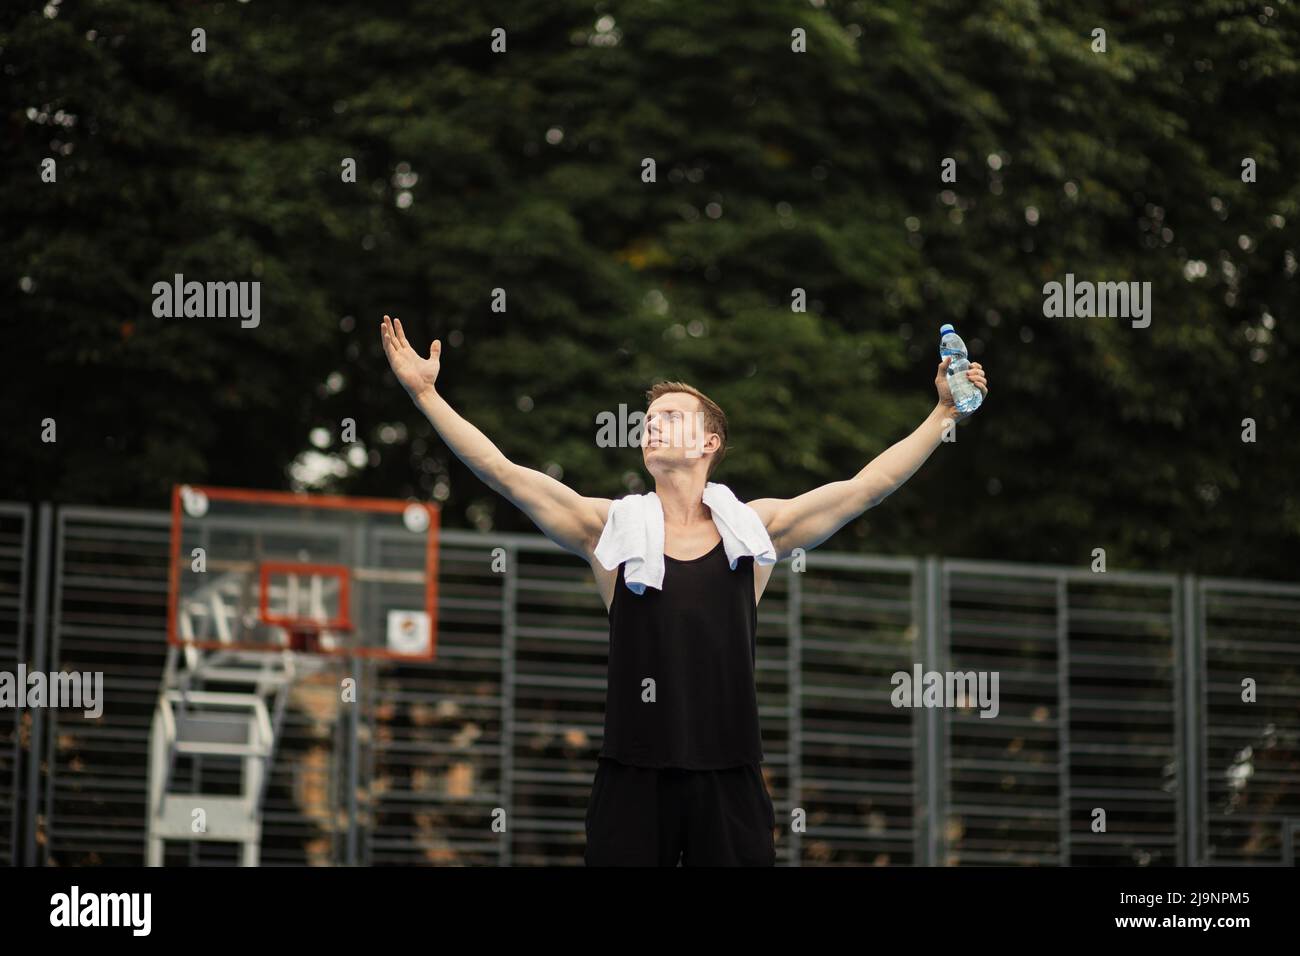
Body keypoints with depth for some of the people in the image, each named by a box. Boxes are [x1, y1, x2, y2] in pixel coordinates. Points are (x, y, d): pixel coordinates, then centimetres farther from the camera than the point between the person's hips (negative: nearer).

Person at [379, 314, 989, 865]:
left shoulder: (756, 528, 7)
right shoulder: (608, 529, 6)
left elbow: (868, 486, 7)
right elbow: (502, 472, 2)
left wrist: (945, 412, 6)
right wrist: (426, 395, -1)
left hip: (728, 778, 0)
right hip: (633, 776, 0)